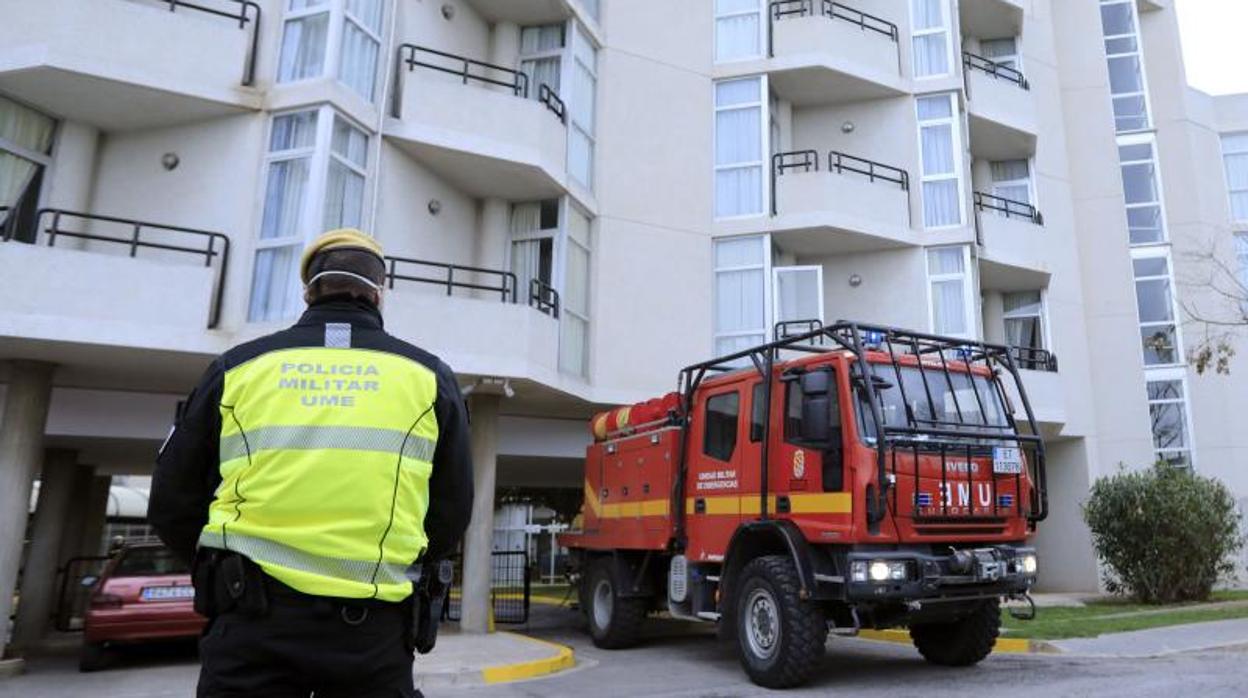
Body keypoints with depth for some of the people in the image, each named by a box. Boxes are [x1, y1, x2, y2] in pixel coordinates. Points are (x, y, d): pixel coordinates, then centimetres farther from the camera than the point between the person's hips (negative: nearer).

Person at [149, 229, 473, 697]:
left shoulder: (239, 367, 6)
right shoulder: (428, 377, 5)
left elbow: (172, 507, 11)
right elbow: (451, 518, 8)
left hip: (253, 620, 0)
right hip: (372, 625, 1)